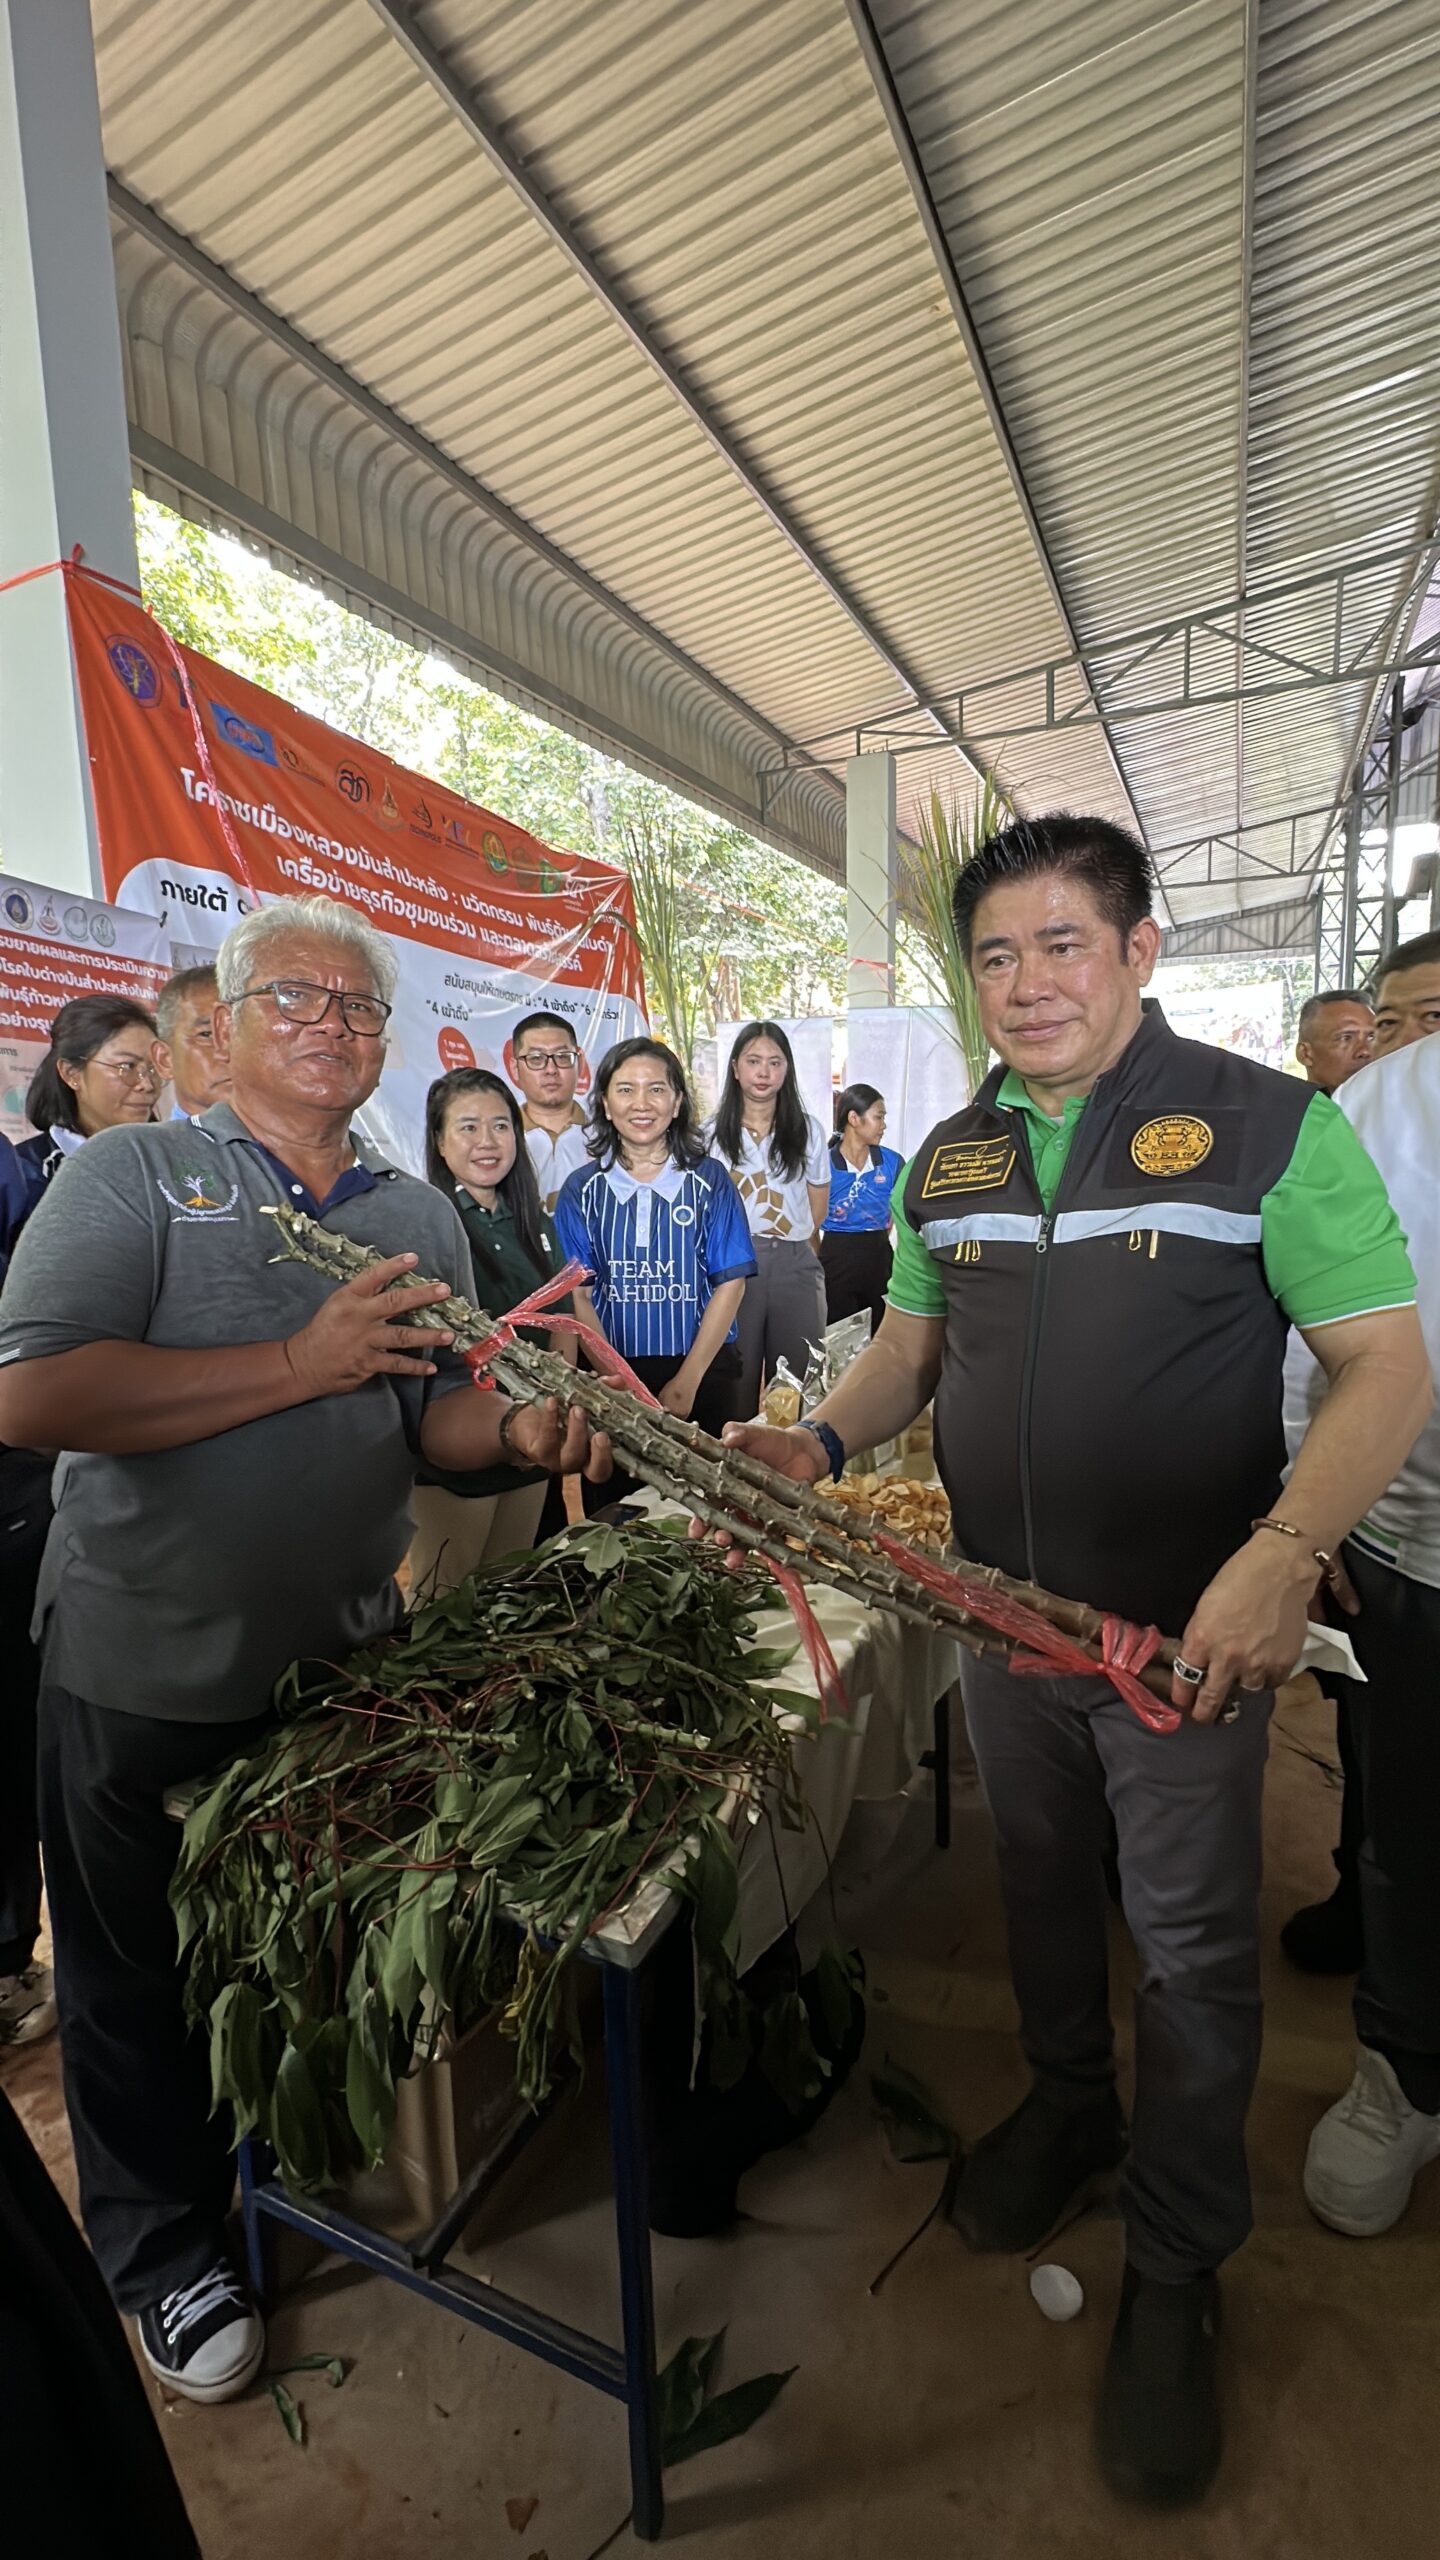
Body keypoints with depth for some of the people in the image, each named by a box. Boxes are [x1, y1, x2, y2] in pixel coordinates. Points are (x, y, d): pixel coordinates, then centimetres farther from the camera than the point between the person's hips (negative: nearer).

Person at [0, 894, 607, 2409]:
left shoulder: (421, 1217, 6)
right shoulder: (130, 1175, -8)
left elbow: (434, 1421, 3)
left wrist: (521, 1428, -19)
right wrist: (303, 1361, -25)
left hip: (350, 1665, 5)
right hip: (149, 1677, -4)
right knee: (145, 1985, 18)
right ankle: (165, 2253, 44)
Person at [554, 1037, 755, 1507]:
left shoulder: (709, 1181, 0)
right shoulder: (582, 1190, 2)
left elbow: (731, 1282, -3)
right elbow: (579, 1295, -1)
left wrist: (687, 1382, -10)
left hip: (702, 1376, 0)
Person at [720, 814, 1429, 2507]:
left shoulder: (1269, 1127, -11)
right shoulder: (946, 1160, 4)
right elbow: (909, 1348, 11)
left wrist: (1287, 1552, -28)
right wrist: (823, 1440, -9)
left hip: (1188, 1633, -4)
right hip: (999, 1613, 5)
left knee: (1190, 1951, 12)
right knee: (1041, 1891, 23)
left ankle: (1177, 2269, 36)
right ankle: (1067, 2106, 50)